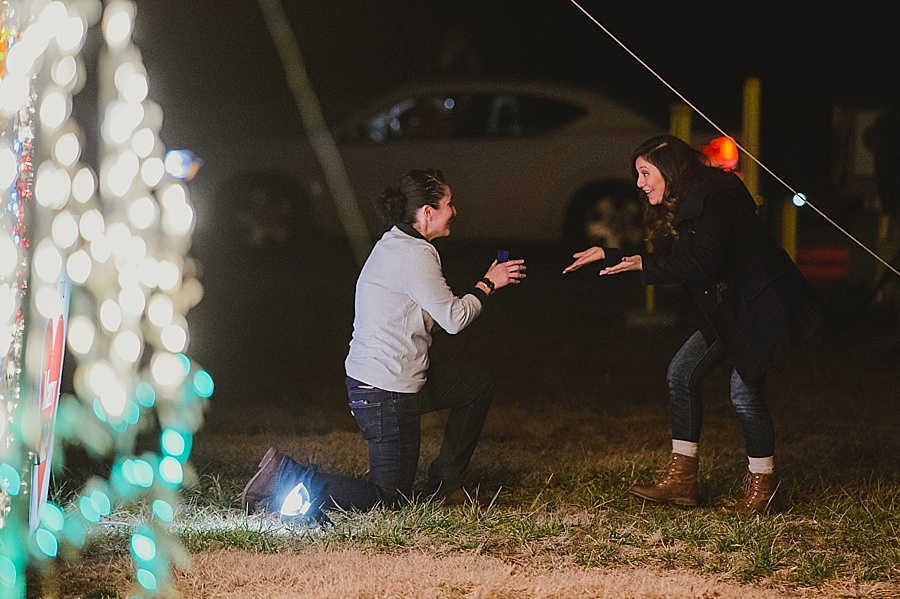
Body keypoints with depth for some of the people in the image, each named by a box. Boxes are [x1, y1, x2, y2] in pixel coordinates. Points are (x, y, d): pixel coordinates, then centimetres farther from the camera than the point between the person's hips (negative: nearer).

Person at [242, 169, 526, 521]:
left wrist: (487, 284, 13)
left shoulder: (395, 245, 12)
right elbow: (454, 319, -16)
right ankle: (286, 476, -6)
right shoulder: (414, 255, -20)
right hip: (385, 392, -10)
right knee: (389, 498, -2)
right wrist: (487, 285, -1)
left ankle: (443, 484, 25)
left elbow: (439, 309, 17)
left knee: (478, 388, 22)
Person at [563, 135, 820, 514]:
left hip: (761, 303, -11)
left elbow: (703, 265, -25)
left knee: (744, 390, -15)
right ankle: (682, 480, 8)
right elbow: (673, 264, 17)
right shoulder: (681, 206, 13)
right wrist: (607, 256, 19)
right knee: (682, 374, 6)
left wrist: (645, 264, -22)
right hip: (727, 309, 11)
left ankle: (763, 489, -2)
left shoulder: (711, 198, -18)